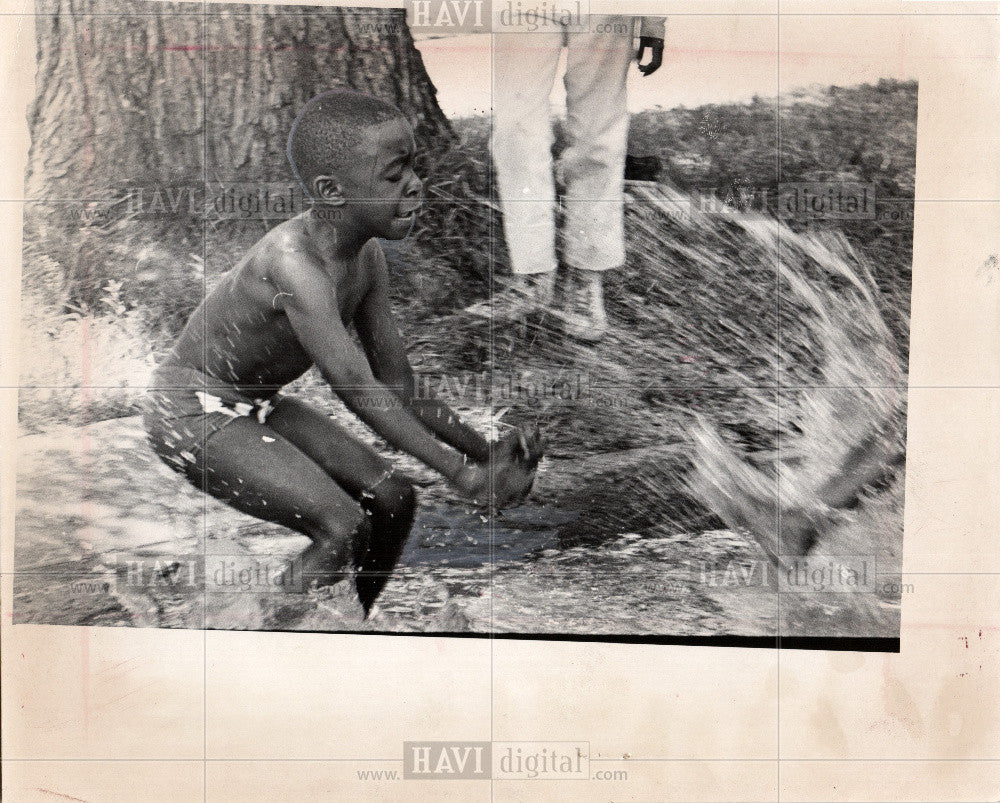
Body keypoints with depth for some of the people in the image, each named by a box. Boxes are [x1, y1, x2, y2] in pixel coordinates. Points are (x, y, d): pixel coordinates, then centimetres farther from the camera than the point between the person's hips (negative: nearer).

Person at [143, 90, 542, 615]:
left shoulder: (367, 255, -6)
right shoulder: (293, 262, -32)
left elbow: (402, 390, -2)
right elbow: (357, 390, -33)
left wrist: (485, 451, -12)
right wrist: (460, 473, -31)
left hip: (260, 406, 8)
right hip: (191, 412, -8)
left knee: (393, 497, 2)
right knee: (342, 525, -21)